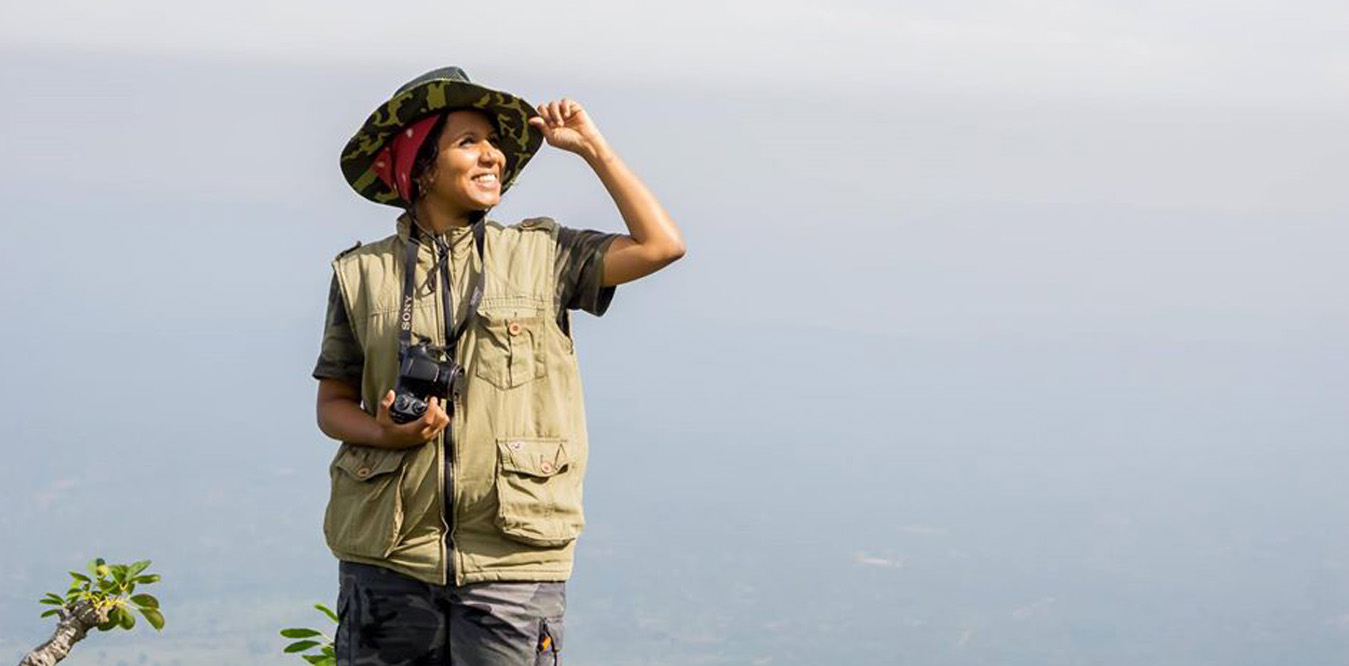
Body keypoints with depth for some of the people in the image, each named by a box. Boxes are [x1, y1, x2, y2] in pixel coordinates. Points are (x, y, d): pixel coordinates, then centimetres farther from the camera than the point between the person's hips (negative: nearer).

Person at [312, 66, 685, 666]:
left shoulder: (542, 255, 7)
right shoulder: (361, 273, 8)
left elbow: (661, 246, -2)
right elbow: (333, 405, 12)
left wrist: (591, 147, 3)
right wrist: (383, 432, -10)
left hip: (512, 556, 0)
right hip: (388, 555, 1)